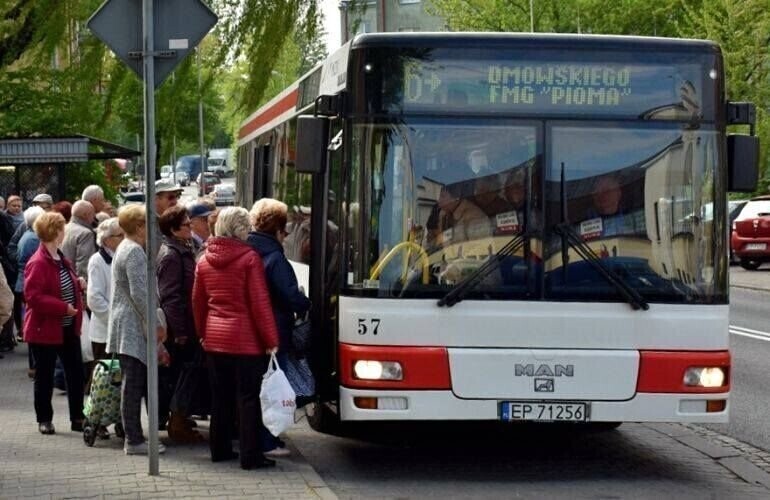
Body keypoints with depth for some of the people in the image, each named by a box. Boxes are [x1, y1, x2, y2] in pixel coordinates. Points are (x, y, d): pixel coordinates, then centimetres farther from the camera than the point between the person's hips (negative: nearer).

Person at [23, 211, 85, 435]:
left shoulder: (60, 259, 10)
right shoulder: (38, 263, -19)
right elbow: (33, 296, -25)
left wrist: (77, 285, 3)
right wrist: (63, 307, -24)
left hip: (68, 328, 8)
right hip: (45, 330, -8)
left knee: (76, 373, 8)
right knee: (45, 376, 5)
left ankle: (77, 418, 16)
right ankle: (44, 419, 17)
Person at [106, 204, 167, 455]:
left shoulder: (124, 248, 18)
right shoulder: (134, 251, -15)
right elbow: (139, 293, -20)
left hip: (126, 327, 10)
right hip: (133, 328, -10)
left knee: (133, 384, 12)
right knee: (134, 385, -7)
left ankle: (133, 436, 15)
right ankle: (134, 440, -6)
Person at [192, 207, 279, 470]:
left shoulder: (204, 261, 6)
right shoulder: (249, 258, -12)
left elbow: (198, 302, 13)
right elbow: (260, 303, -13)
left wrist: (203, 333, 23)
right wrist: (271, 339, -8)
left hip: (214, 338, 6)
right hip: (245, 339, -6)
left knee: (220, 397, 15)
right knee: (249, 398, -1)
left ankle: (219, 448, 21)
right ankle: (250, 455, -1)